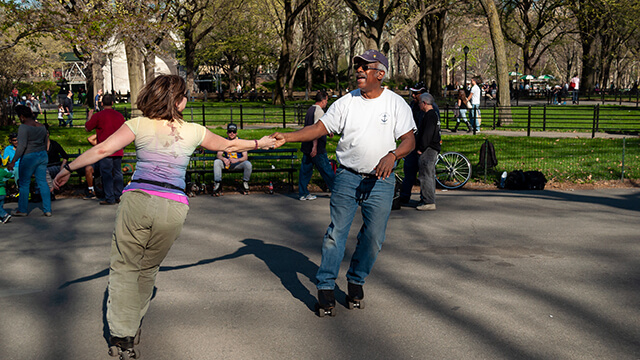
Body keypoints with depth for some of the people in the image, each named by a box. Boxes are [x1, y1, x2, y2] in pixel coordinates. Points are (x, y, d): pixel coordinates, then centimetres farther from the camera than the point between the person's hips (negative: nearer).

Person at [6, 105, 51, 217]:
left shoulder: (23, 127, -14)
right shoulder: (41, 126, 8)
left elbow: (22, 146, -20)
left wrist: (13, 161, -18)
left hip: (29, 157, -7)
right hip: (43, 155, 7)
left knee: (24, 183, 6)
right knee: (43, 183, 8)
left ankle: (23, 210, 14)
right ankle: (47, 210, 7)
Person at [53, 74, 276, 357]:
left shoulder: (139, 125, 3)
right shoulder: (193, 131, 9)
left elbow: (103, 149, -4)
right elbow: (228, 145, 23)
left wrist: (68, 168, 6)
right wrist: (259, 143, 39)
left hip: (137, 200, -1)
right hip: (173, 208, 2)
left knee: (124, 266, 8)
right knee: (148, 269, 17)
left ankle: (121, 332, 2)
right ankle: (133, 325, 26)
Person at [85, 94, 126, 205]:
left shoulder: (98, 116, -8)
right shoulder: (120, 116, 7)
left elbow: (87, 128, 3)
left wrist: (90, 117, 19)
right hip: (118, 151, 5)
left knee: (106, 174, -1)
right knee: (118, 173, 12)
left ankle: (109, 199, -2)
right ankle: (119, 196, 15)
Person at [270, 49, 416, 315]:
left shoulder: (396, 103, 1)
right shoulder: (345, 102, 4)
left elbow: (409, 140, -3)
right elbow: (319, 128, 0)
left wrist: (392, 156, -23)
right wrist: (286, 137, -14)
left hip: (381, 181, 0)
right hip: (347, 177, 0)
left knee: (373, 237, 4)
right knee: (336, 231, -4)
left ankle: (356, 280, 25)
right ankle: (325, 286, 5)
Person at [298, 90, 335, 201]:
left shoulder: (310, 109, 15)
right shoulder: (319, 111, -13)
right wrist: (315, 146, -27)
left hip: (306, 147, 9)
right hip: (317, 148, -9)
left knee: (305, 169, 9)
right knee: (326, 170, 1)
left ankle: (303, 193, 12)